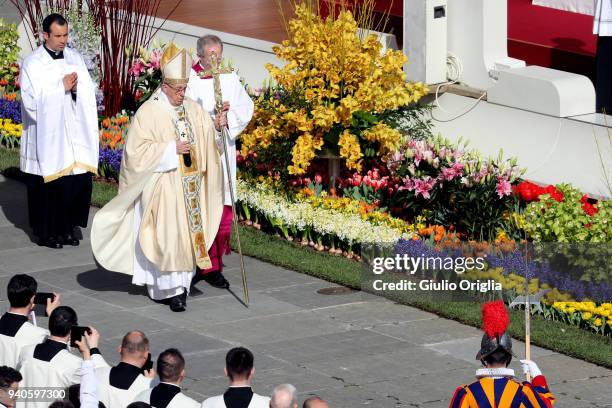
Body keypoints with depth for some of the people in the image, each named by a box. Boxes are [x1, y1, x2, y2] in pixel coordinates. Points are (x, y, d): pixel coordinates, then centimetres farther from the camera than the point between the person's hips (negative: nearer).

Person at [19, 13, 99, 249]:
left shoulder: (75, 58, 8)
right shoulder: (32, 64, -6)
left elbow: (89, 92, 8)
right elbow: (32, 100, -13)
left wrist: (76, 88, -13)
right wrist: (62, 87, -15)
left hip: (75, 137, 4)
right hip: (47, 137, -4)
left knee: (79, 182, 3)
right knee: (48, 185, 0)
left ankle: (67, 227, 16)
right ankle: (47, 232, 12)